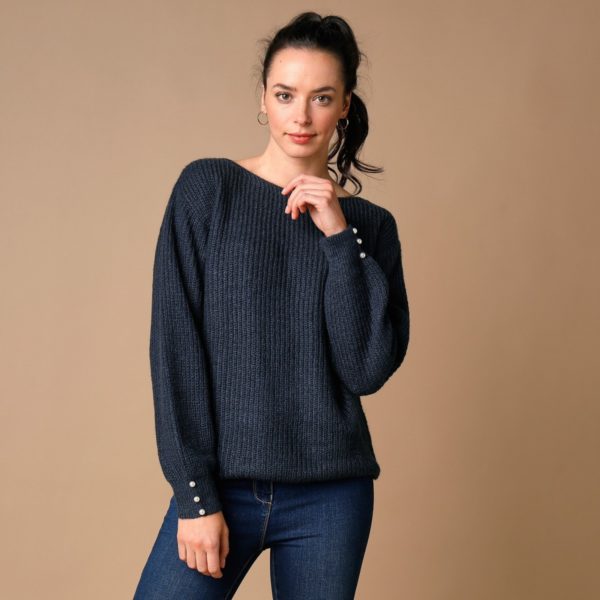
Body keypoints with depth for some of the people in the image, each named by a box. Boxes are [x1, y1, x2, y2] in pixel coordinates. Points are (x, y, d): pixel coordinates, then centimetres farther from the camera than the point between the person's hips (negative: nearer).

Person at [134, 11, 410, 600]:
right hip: (220, 483, -1)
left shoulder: (370, 225, 6)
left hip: (330, 495, 2)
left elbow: (368, 370, -4)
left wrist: (338, 237, -10)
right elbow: (175, 346, -5)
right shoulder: (207, 187, 0)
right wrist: (195, 495, -10)